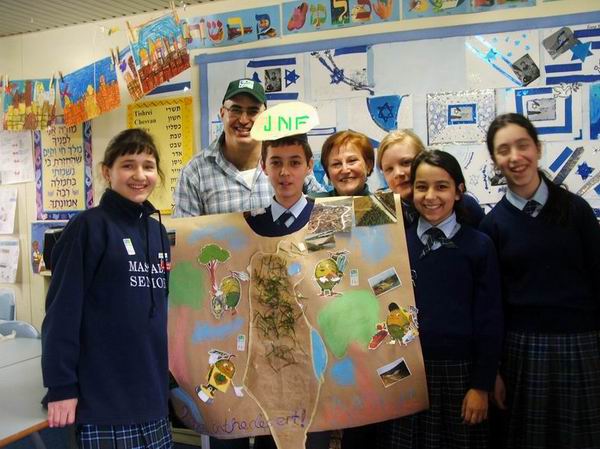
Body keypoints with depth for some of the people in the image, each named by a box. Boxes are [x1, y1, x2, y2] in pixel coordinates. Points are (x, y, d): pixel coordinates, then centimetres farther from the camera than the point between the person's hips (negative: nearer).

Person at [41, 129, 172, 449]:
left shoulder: (158, 231, 9)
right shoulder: (89, 226, -10)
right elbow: (62, 310, -13)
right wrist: (61, 386, -14)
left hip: (151, 390, 6)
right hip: (103, 395, -6)